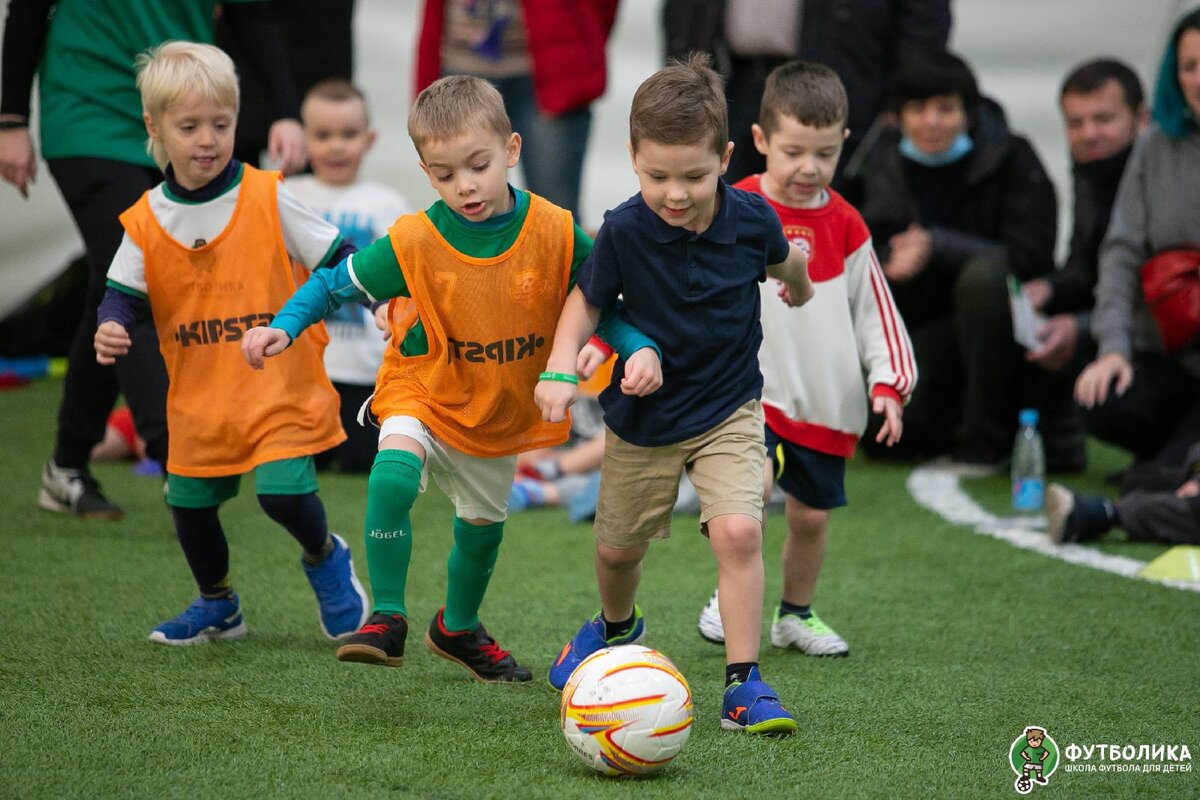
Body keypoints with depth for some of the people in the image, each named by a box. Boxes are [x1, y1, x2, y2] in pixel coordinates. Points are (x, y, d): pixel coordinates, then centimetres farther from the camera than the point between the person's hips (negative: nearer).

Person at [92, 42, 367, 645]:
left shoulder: (267, 198, -6)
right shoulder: (146, 221, 0)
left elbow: (335, 260, -2)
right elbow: (124, 294, 4)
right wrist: (112, 328, -17)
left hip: (279, 386, -3)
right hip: (198, 396, 4)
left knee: (283, 493, -16)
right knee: (189, 505, 11)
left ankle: (325, 558, 18)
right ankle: (217, 607, 37)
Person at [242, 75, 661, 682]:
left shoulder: (555, 232, -19)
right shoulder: (413, 243, -23)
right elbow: (335, 284, -10)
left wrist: (639, 349, -23)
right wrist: (284, 326, -25)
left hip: (502, 411, 3)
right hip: (422, 390, -3)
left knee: (482, 526, 22)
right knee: (392, 477, -33)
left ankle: (458, 628, 51)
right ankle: (387, 618, -20)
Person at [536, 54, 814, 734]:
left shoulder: (751, 219, -17)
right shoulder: (624, 230, -21)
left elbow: (785, 258, 7)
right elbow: (588, 300, -7)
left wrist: (799, 283, 29)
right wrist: (562, 367, -24)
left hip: (728, 410, -1)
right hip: (642, 417, 1)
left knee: (739, 530, -22)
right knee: (617, 548, 17)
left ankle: (745, 682, -13)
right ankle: (617, 626, 51)